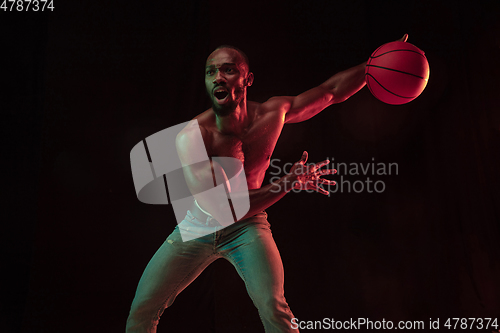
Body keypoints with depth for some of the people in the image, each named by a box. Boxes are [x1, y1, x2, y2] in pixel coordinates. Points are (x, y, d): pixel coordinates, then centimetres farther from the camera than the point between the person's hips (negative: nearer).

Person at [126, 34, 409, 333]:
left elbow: (331, 91, -1)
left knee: (274, 308, -24)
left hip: (246, 229, 1)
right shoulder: (191, 137, -26)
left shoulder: (272, 113, -14)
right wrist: (289, 183, -30)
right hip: (197, 228, 0)